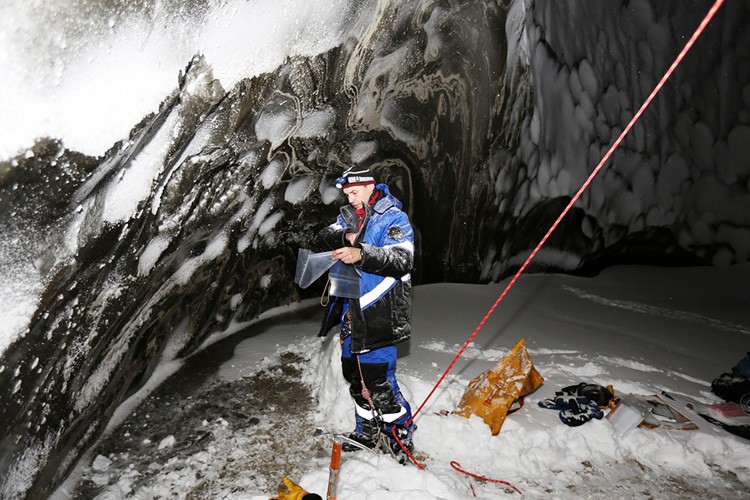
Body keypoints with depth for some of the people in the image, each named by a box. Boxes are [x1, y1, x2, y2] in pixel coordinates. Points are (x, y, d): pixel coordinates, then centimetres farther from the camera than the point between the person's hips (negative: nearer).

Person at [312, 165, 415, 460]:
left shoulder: (393, 218, -7)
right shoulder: (349, 217, 14)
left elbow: (402, 259, -21)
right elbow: (321, 242, 3)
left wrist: (362, 254, -35)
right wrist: (343, 236, -17)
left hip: (378, 314, -7)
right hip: (351, 311, 7)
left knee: (378, 380, -6)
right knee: (355, 375, 16)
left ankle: (400, 436, 15)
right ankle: (367, 433, 34)